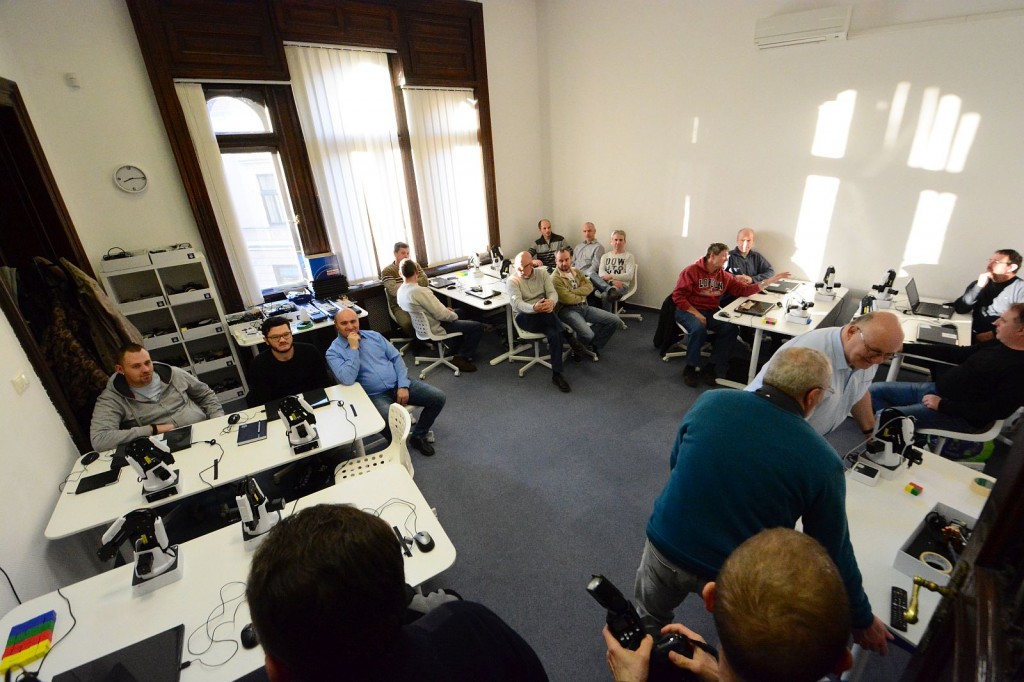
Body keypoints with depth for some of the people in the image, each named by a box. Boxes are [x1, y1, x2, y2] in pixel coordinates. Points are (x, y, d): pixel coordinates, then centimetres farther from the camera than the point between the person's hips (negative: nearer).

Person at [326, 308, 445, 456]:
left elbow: (396, 358, 8)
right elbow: (347, 380, -19)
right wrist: (353, 348, -16)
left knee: (438, 397, -10)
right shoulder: (333, 352, -2)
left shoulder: (373, 336, 10)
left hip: (399, 385, 5)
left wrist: (403, 385, -6)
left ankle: (418, 436, 11)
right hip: (375, 395, -5)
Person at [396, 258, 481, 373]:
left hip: (422, 325, 10)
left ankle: (457, 346, 32)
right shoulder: (420, 291, -31)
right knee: (478, 327, -8)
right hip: (435, 328, -10)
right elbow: (440, 314, -26)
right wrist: (454, 315, -6)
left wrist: (444, 309, 7)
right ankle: (461, 358, 0)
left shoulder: (401, 290, -2)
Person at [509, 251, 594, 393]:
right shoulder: (513, 280, -4)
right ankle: (572, 341, -27)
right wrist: (534, 308, -43)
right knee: (546, 314, -37)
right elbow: (516, 302, -20)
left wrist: (551, 302, -33)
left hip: (544, 317, 3)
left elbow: (552, 292, -4)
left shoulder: (542, 273, 6)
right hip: (524, 317, -3)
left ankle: (556, 374, -25)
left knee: (555, 334, -32)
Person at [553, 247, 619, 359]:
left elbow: (589, 287, 2)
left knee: (615, 320, -2)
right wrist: (582, 296, 0)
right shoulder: (555, 278, -10)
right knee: (588, 334, -33)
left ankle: (593, 346, 8)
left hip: (584, 307, 8)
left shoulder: (577, 272, 15)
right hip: (567, 310, -8)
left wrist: (573, 291, -11)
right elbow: (567, 299, -19)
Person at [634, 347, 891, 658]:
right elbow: (833, 552, -4)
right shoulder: (823, 463, -15)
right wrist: (862, 619, 15)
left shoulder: (709, 402, -12)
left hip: (666, 546, 2)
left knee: (648, 622, 31)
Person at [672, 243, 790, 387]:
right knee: (699, 329, -36)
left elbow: (743, 290, 10)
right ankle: (690, 368, -16)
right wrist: (696, 313, -20)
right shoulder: (692, 271, -8)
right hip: (688, 310, -5)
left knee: (730, 328, -21)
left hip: (711, 312, 6)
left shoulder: (724, 276, 9)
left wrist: (768, 281, 0)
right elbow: (678, 296, -13)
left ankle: (711, 368, -12)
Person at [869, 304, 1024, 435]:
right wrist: (905, 347, 11)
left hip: (960, 415, -9)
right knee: (875, 390, -1)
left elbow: (998, 410, -23)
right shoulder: (998, 344, 8)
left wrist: (943, 405, -23)